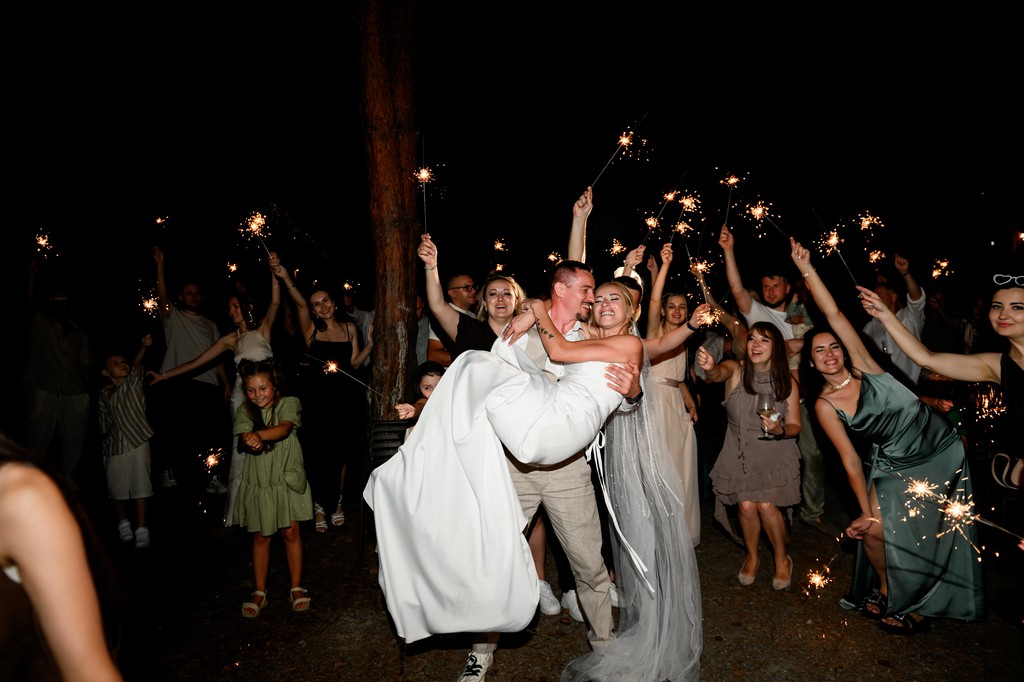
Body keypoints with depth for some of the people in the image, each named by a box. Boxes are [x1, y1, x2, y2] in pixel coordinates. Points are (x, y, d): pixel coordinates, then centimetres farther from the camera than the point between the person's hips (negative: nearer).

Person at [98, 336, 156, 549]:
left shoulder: (134, 381, -1)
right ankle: (123, 522, 32)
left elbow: (137, 362, -21)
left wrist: (144, 346, -39)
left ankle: (141, 529, 3)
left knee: (140, 485, -2)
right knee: (117, 487, 11)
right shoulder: (104, 395, 4)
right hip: (115, 446, 2)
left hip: (138, 442, -2)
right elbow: (104, 423, 10)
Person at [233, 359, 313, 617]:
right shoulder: (244, 411, 1)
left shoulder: (288, 404, -6)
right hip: (258, 482, 2)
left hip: (287, 479, -2)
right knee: (260, 537, 12)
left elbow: (285, 428, -24)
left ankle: (296, 587, 20)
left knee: (291, 533, 5)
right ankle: (260, 592, 25)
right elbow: (244, 438, -15)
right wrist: (250, 440, -40)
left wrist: (259, 434, -43)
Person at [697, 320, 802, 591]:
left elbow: (796, 426, 2)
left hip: (774, 452, 0)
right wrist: (710, 368, -60)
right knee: (746, 505, -11)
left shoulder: (787, 382, -5)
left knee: (766, 505, -14)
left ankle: (782, 559, 16)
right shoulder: (736, 370, -10)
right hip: (740, 451, 0)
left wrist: (780, 430, -21)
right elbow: (719, 373, -36)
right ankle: (752, 556, 20)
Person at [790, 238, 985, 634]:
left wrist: (808, 269, -24)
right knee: (875, 530, -9)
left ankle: (916, 605, 25)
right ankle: (888, 591, 20)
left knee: (934, 533, 4)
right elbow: (849, 459, -9)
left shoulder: (862, 364, -11)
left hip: (942, 449, -1)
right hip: (896, 465, 1)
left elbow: (834, 315, -22)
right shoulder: (825, 405, -9)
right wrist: (866, 511, -11)